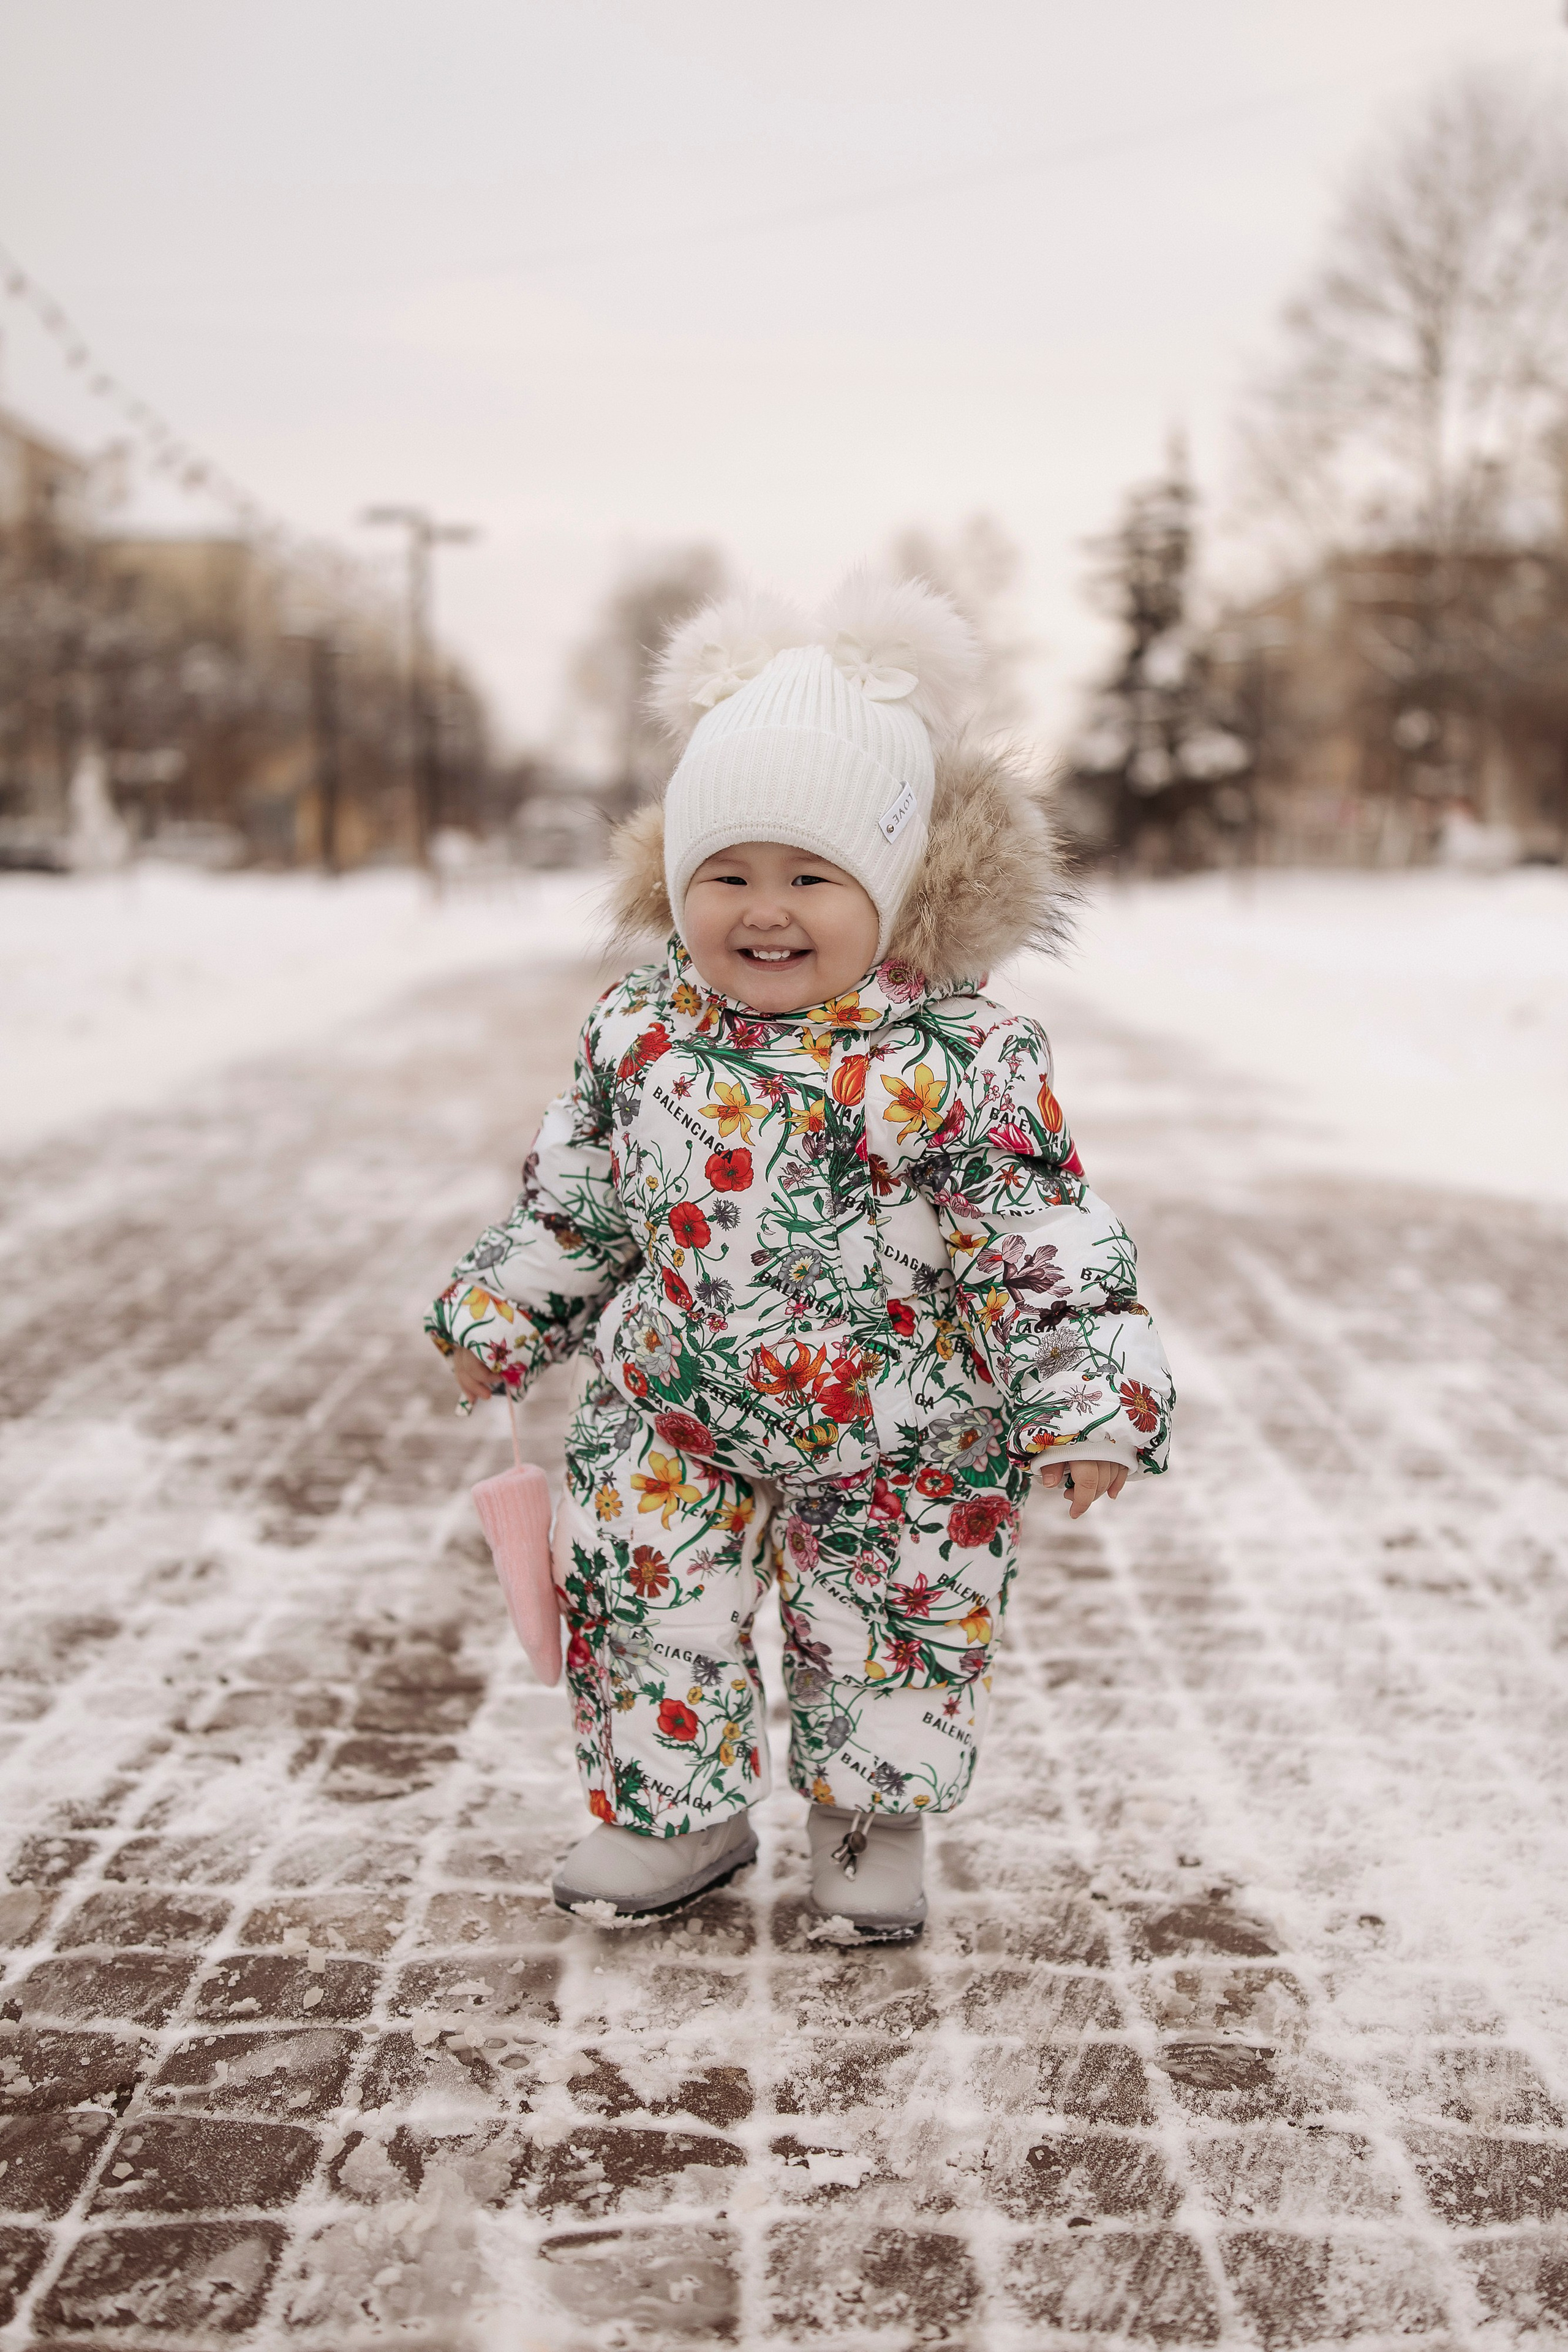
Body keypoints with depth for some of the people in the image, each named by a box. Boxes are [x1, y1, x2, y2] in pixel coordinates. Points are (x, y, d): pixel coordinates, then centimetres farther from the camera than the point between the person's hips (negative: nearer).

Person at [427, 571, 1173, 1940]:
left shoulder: (961, 1061, -19)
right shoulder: (641, 1035, -6)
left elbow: (1048, 1247, -14)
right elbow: (575, 1201, 9)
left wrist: (1088, 1403, -16)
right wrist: (505, 1315, 15)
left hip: (901, 1445, -2)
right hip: (673, 1426, 3)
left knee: (892, 1643, 12)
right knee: (646, 1617, 10)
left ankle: (874, 1820, 39)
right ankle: (678, 1812, 34)